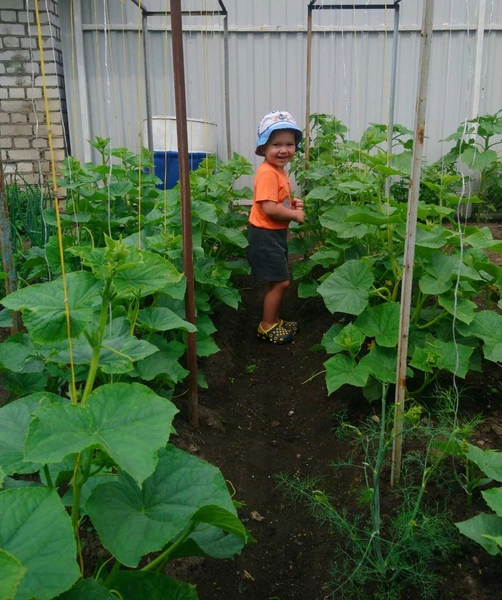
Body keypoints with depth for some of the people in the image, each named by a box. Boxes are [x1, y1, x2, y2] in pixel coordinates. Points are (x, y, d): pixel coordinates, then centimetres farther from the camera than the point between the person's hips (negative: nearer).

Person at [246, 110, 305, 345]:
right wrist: (295, 215, -16)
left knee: (276, 282, 19)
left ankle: (274, 320, 33)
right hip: (265, 235, -10)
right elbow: (269, 208, -29)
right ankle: (267, 326, 12)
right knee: (280, 282, -2)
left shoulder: (279, 170, 9)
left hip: (276, 234, 10)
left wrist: (292, 202, 5)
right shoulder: (268, 173, -22)